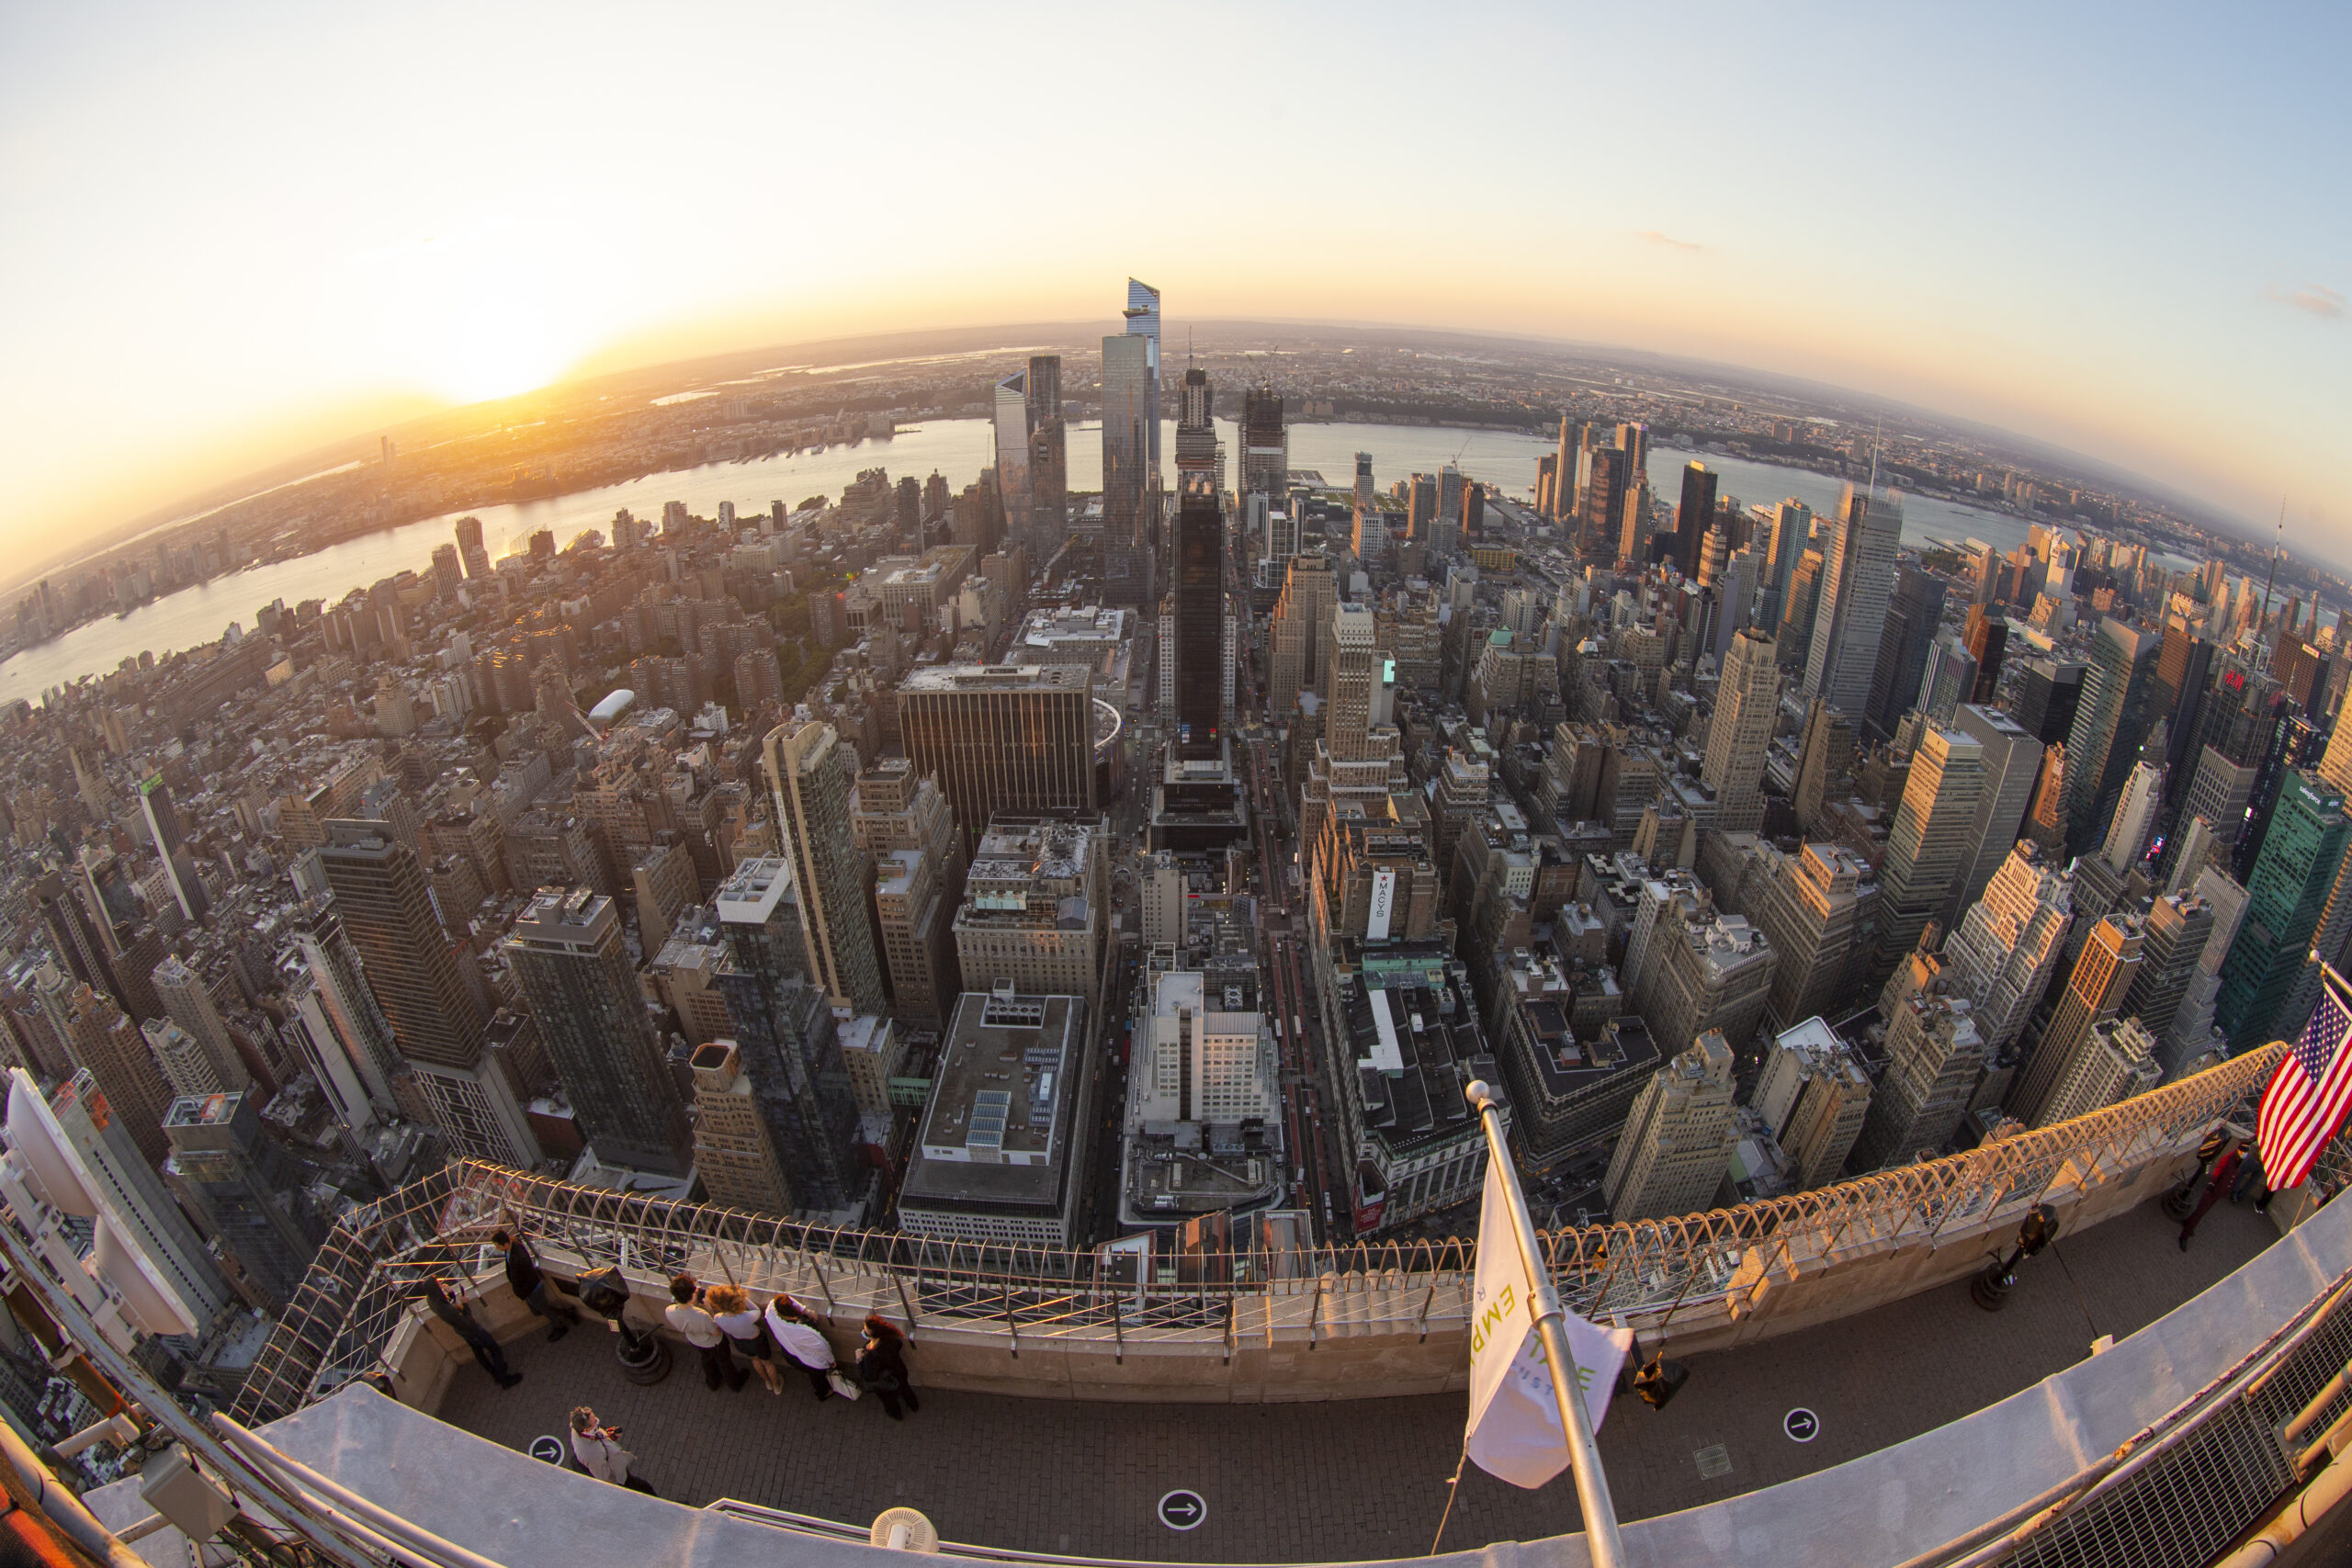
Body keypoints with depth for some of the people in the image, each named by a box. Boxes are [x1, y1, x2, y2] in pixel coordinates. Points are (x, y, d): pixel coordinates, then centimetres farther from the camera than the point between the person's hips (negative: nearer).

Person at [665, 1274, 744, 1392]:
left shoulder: (669, 1312, -34)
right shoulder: (702, 1317, -48)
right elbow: (716, 1332, -27)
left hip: (694, 1341, 4)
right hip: (714, 1343, -4)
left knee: (707, 1360, 36)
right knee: (724, 1363, 28)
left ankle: (713, 1383, 63)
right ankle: (736, 1384, 56)